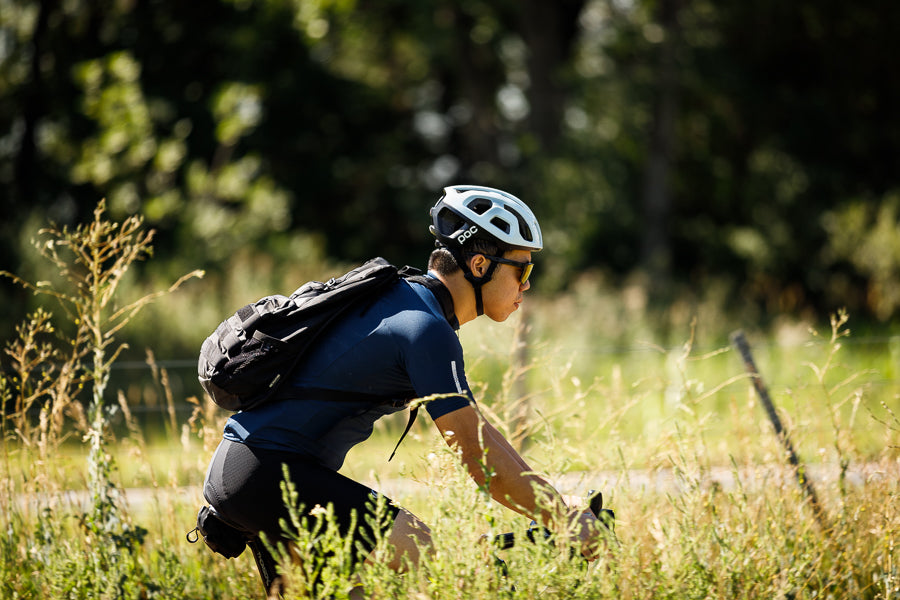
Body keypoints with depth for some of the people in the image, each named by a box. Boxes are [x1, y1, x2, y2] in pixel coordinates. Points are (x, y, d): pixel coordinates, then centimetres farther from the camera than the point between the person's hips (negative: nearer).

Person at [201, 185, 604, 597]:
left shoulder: (409, 299, 16)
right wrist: (565, 520, -12)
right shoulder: (427, 329, -16)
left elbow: (475, 427, 20)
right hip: (267, 473, -11)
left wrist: (555, 506, 15)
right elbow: (478, 458, -18)